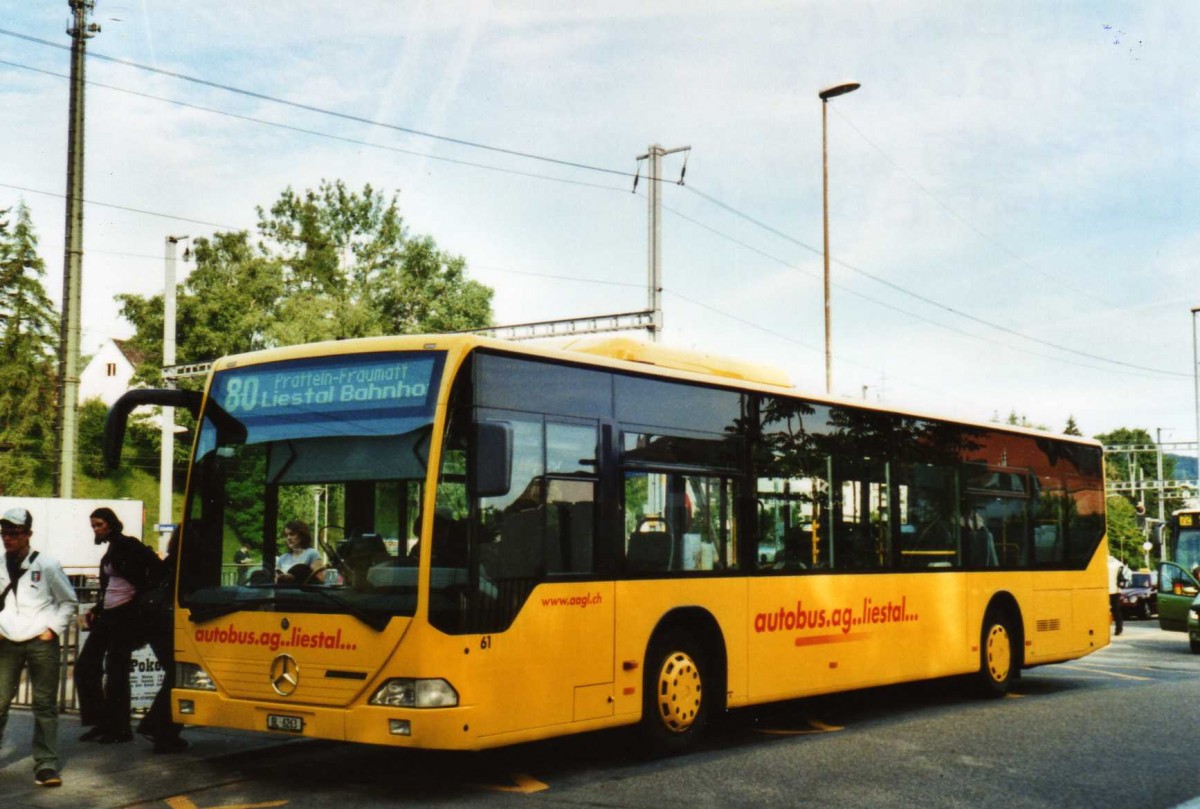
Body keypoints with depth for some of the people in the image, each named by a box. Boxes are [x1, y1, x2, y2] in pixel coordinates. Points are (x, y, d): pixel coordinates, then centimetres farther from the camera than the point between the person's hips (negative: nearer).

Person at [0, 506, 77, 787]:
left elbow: (69, 601, 6)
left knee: (45, 705, 1)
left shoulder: (47, 566, -4)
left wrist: (53, 629, -2)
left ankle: (46, 765, 4)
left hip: (41, 643, -2)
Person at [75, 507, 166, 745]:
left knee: (115, 671, -5)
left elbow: (157, 568, -16)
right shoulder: (108, 555, 18)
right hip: (107, 616, 9)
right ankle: (101, 722, 14)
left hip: (127, 615, -9)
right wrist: (95, 611, 10)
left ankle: (119, 729, 5)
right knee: (85, 666, 5)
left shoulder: (129, 546, -8)